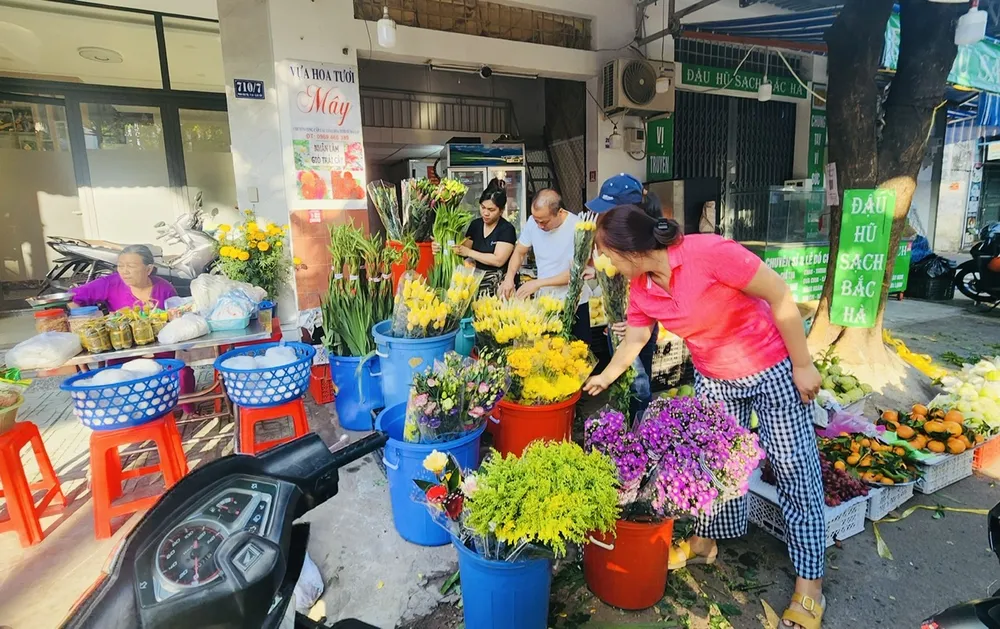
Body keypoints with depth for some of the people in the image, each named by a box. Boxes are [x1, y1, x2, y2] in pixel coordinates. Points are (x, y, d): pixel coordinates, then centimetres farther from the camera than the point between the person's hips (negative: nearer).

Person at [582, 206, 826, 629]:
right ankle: (705, 540, 35)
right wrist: (606, 377, 18)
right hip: (713, 379, 6)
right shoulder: (641, 289, -9)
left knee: (795, 471, 3)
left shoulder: (709, 252, -30)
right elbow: (633, 341, 8)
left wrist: (803, 365, -16)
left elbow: (781, 297, -22)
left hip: (772, 370, -5)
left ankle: (810, 581, 19)